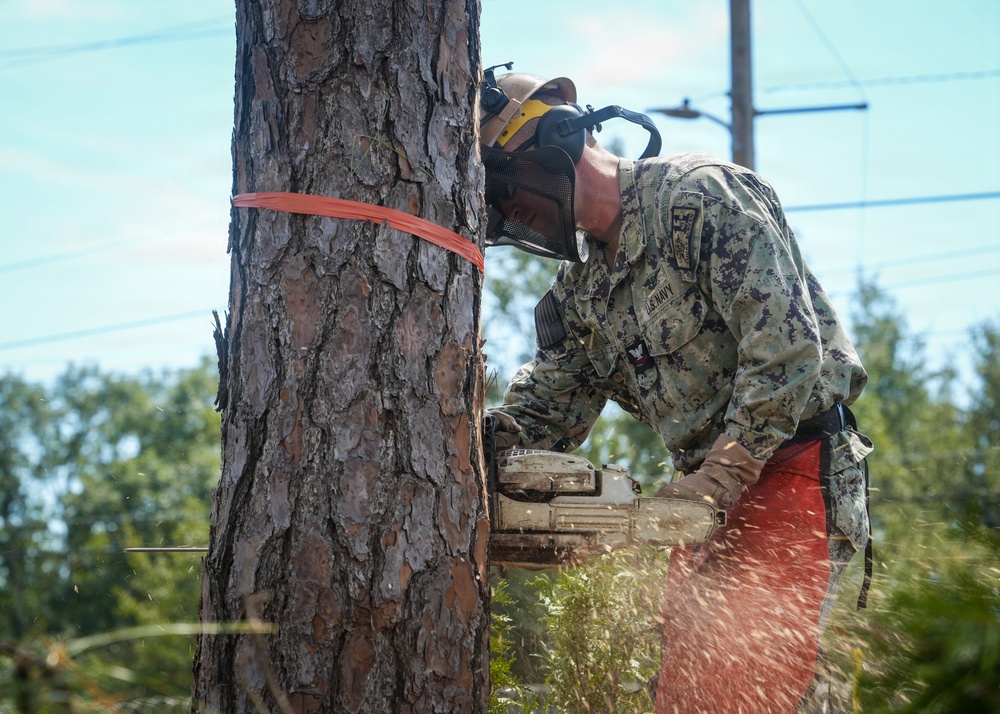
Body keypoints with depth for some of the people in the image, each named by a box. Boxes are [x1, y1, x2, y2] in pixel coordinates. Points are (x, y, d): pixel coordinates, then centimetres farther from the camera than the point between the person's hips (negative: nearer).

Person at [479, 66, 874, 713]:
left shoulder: (700, 196, -12)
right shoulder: (580, 283, 14)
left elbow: (787, 346, -20)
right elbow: (549, 400, 8)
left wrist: (721, 476, -21)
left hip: (795, 471, -8)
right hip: (716, 490, 9)